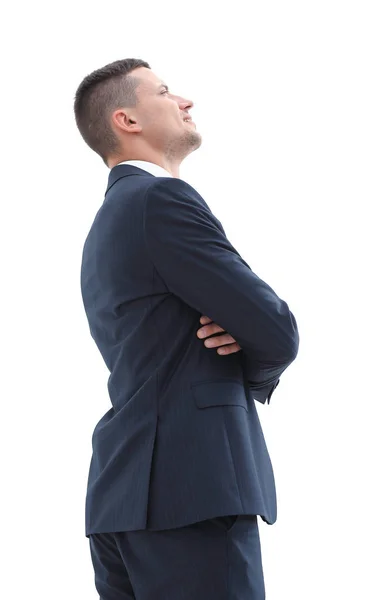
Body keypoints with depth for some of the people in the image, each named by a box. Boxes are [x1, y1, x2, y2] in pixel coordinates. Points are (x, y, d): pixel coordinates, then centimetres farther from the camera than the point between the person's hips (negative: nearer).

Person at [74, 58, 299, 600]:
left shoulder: (104, 229, 22)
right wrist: (256, 369, 11)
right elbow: (278, 333, -11)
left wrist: (238, 335, -1)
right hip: (192, 490, -10)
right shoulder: (162, 199, -9)